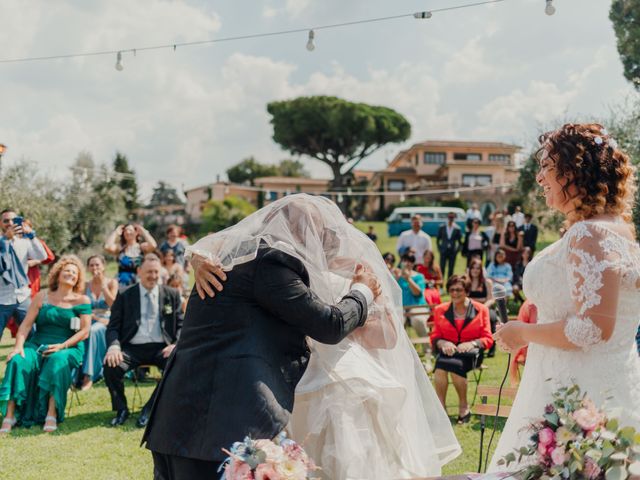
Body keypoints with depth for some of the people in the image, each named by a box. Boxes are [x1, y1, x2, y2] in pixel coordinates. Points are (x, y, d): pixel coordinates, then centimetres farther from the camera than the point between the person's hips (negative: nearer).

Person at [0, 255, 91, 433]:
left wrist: (62, 346, -16)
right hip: (38, 345, 2)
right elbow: (26, 324, 5)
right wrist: (18, 346, -12)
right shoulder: (42, 297, 12)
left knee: (57, 360, -36)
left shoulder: (82, 301, 6)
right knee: (18, 360, -27)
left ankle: (52, 414, -34)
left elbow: (84, 331, -3)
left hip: (68, 348, -2)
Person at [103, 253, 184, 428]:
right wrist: (113, 346, -16)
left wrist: (176, 344, -12)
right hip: (133, 348, 0)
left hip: (161, 348, 0)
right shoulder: (125, 296, 9)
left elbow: (181, 325, 10)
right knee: (111, 365, -29)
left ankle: (149, 410, -10)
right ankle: (121, 410, -1)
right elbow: (113, 327, 5)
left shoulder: (172, 295, 11)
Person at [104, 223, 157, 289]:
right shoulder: (120, 248, 5)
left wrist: (143, 231, -7)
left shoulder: (142, 247, 0)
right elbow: (107, 247, -14)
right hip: (122, 285, 1)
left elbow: (153, 246, -21)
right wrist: (116, 232, -2)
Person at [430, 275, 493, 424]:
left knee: (456, 364, -35)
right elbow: (435, 336, 11)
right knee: (440, 365, -33)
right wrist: (443, 343, -13)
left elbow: (487, 339, 3)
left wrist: (471, 344, -16)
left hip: (471, 352, -2)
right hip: (448, 350, 2)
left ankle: (464, 407, -16)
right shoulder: (440, 310, 13)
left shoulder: (480, 310, 7)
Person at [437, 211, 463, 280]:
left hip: (453, 252, 0)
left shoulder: (457, 229, -2)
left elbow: (460, 242, 6)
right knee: (442, 269, -1)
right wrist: (439, 249, 2)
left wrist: (457, 250, -2)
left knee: (451, 270, 3)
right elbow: (438, 239, 9)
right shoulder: (442, 227, 2)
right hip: (443, 251, 0)